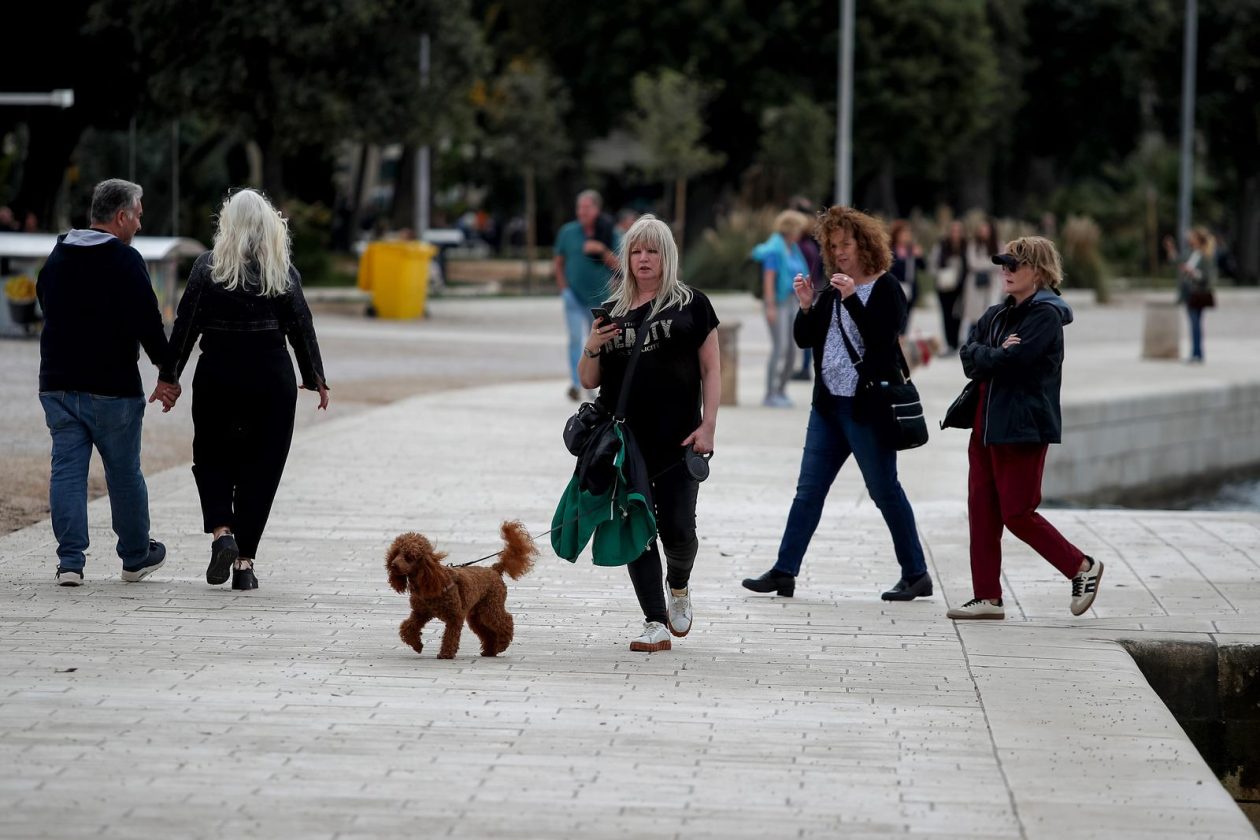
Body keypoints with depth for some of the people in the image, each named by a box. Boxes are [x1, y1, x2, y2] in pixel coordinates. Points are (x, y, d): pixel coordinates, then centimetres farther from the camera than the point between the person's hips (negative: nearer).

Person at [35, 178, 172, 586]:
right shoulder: (125, 260, -11)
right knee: (124, 473, 8)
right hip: (112, 386, -5)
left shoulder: (56, 258, 11)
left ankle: (70, 560, -6)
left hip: (57, 383, 5)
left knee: (67, 470, 3)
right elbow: (148, 322, -14)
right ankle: (136, 557, 21)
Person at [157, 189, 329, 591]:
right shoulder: (283, 271, -1)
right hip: (272, 379, 0)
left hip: (216, 377, 0)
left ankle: (222, 531, -8)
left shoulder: (207, 267, -3)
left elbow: (185, 325, -3)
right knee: (260, 467, 6)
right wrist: (316, 378, 13)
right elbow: (301, 327, 2)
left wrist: (168, 377, 5)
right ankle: (245, 561, 2)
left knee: (212, 459, 15)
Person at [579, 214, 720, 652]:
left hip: (677, 439, -3)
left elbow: (711, 370, 2)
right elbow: (590, 381, 15)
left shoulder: (691, 305, 3)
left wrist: (708, 426, -8)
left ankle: (679, 587, 29)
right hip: (624, 441, 3)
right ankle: (655, 624, 5)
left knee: (677, 530, -4)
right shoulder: (613, 312, 12)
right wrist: (592, 348, -5)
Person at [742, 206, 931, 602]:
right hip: (829, 404, 7)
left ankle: (916, 574, 9)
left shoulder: (885, 289, -8)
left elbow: (882, 338, -21)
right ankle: (784, 572, 8)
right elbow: (804, 339, 12)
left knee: (885, 490, -1)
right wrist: (806, 306, -6)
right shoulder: (833, 290, 12)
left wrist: (852, 299, -26)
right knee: (808, 490, 6)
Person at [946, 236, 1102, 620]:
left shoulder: (1045, 315, -10)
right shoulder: (996, 315, 16)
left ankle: (1082, 568, 10)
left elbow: (1012, 362, -21)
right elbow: (968, 358, 4)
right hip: (985, 425, 8)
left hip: (1023, 427, -8)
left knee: (1017, 514, -6)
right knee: (981, 512, 5)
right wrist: (994, 354, -12)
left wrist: (980, 356, -5)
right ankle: (987, 597, 9)